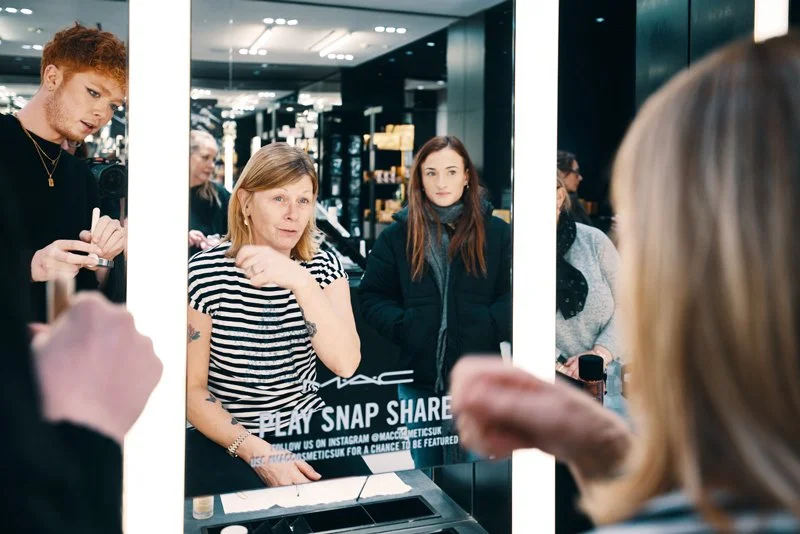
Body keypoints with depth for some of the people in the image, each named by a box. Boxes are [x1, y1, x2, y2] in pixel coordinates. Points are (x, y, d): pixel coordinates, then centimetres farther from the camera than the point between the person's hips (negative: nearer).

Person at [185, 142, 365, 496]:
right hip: (224, 440, -3)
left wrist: (301, 282, -29)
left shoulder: (323, 267, -1)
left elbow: (346, 364, -17)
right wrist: (257, 452, -21)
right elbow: (192, 388, -8)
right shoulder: (204, 273, -12)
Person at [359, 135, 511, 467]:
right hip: (419, 378, 2)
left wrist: (489, 328, -17)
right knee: (425, 474, 17)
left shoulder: (496, 233, 1)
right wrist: (402, 328, -10)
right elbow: (371, 296, 5)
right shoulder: (397, 235, 4)